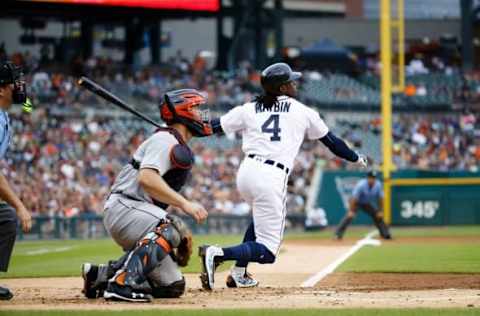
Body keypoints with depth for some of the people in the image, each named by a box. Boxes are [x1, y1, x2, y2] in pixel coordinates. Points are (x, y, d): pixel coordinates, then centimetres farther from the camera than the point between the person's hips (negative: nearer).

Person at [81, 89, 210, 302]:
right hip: (123, 207, -10)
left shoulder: (181, 149, 20)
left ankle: (101, 275, 12)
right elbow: (146, 178, -27)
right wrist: (185, 204, -29)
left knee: (173, 286, 6)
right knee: (169, 228, -37)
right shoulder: (165, 140, -11)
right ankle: (123, 282, -39)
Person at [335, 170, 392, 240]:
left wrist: (380, 211, -6)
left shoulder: (378, 185, -17)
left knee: (378, 217, 3)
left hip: (368, 204, 5)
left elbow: (380, 198, -6)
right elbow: (354, 198, -31)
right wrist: (351, 211, -35)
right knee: (349, 216, -26)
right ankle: (338, 234, -27)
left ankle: (386, 234, 19)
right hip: (357, 202, -5)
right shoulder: (361, 185, -32)